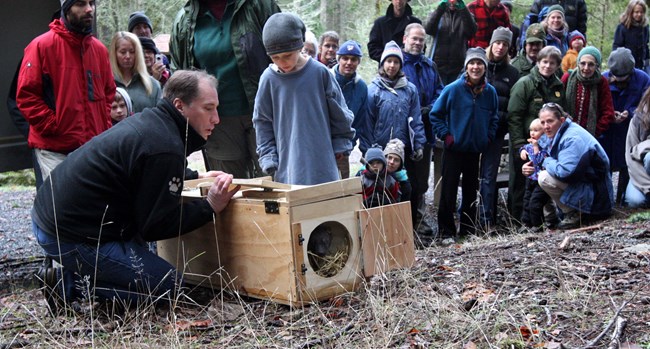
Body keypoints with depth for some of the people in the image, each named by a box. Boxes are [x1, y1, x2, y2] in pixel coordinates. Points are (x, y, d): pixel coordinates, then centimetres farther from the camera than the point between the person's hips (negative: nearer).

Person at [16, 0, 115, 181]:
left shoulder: (100, 49, 10)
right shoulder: (42, 45, -7)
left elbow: (109, 92, 19)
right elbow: (26, 94, -9)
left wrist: (104, 128, 7)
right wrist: (54, 128, -13)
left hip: (94, 147, 5)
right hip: (54, 149, -5)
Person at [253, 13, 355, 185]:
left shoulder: (320, 73, -4)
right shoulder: (268, 79, -3)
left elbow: (339, 114, 7)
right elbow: (263, 123, 5)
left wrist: (341, 146, 8)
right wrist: (269, 159, -1)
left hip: (322, 165, 1)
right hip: (287, 168, 0)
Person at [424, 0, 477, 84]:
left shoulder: (464, 15, 9)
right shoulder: (438, 14, 9)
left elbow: (472, 31, -11)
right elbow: (428, 29, -11)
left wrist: (463, 10, -21)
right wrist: (440, 9, -22)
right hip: (438, 65, 0)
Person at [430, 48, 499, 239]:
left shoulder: (490, 91, 1)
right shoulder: (453, 89, -10)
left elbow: (494, 118, 16)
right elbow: (435, 114, -4)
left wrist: (488, 137, 4)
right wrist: (446, 135, -10)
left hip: (475, 150, 4)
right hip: (454, 149, -4)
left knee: (471, 190, 13)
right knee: (449, 189, -1)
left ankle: (468, 228, 25)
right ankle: (446, 230, 9)